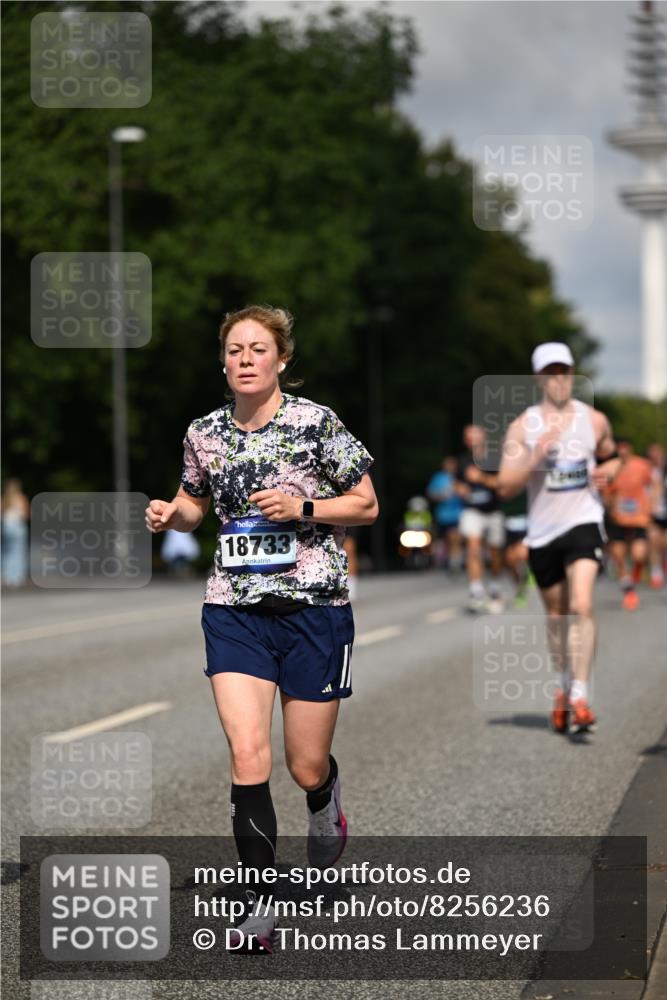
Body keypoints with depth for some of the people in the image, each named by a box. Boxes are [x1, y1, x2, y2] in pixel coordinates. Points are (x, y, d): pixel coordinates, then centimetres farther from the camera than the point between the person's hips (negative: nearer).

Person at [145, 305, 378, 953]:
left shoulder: (315, 422, -8)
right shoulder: (204, 433, 4)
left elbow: (367, 505, -2)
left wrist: (302, 507, -16)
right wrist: (169, 514, -1)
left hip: (313, 607, -2)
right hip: (235, 610, 2)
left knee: (306, 767, 6)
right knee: (248, 754, -13)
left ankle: (325, 802, 45)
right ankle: (261, 902, -4)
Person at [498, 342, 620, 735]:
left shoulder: (594, 420, 3)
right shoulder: (523, 426, -2)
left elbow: (611, 456, 23)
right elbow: (506, 486, -7)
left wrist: (609, 470, -1)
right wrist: (538, 454, -21)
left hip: (583, 523, -1)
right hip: (543, 530, 1)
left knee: (581, 606, -20)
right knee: (556, 614, 14)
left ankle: (580, 697, -23)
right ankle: (563, 687, 36)